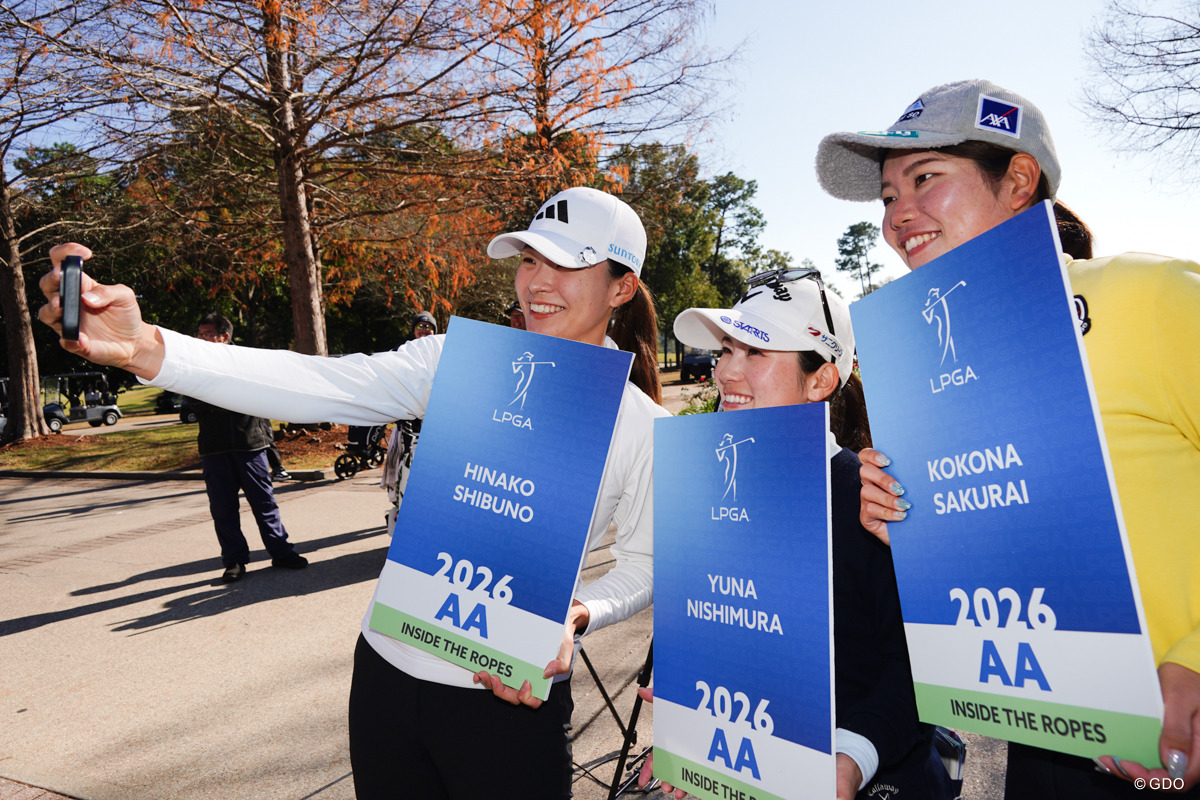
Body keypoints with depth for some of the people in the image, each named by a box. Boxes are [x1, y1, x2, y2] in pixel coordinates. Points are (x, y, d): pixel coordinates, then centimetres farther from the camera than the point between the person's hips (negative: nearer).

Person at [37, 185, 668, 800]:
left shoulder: (642, 426, -7)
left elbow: (644, 562, 1)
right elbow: (317, 383, -16)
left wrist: (579, 615, -19)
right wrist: (146, 349, -28)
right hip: (387, 667, 3)